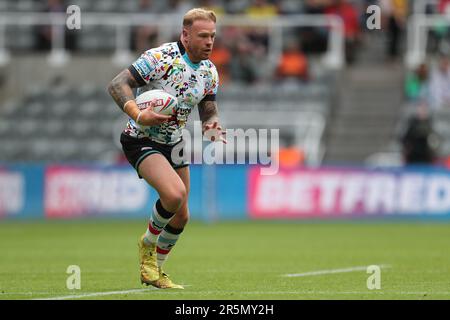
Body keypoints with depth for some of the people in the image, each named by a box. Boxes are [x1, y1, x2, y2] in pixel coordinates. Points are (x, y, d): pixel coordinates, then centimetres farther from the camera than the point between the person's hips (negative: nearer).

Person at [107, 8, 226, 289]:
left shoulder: (210, 71, 1)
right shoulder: (160, 58, -21)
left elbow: (209, 110, 10)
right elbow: (117, 85, -21)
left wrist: (212, 126, -14)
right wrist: (139, 115, -37)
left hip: (173, 143, 8)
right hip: (142, 140, -7)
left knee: (181, 216, 9)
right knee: (175, 193, -29)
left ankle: (156, 271, 31)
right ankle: (148, 244, -1)